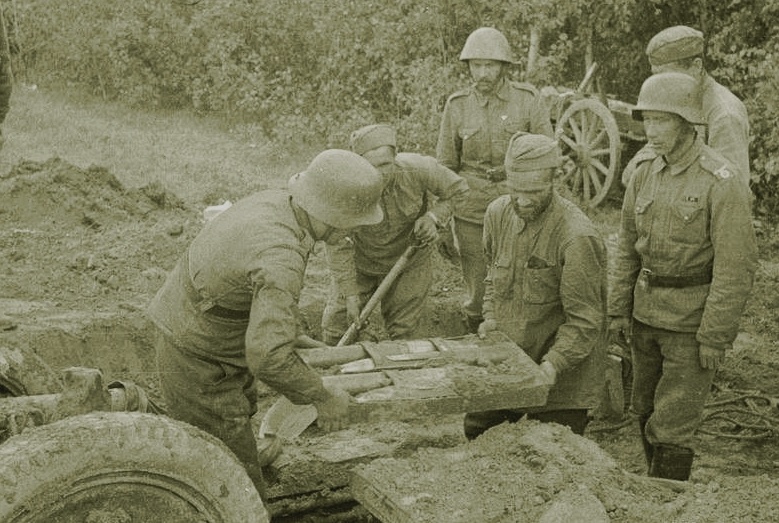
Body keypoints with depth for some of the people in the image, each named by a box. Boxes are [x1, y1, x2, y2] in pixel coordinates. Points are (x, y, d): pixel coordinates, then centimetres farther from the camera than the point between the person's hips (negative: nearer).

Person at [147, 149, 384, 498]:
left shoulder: (274, 201, -4)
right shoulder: (281, 259, -34)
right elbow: (268, 358, -41)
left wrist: (291, 332, 17)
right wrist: (323, 397, -26)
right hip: (199, 368, -10)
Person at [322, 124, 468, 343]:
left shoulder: (417, 169, -30)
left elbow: (458, 188, -9)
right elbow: (338, 247, -22)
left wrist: (434, 217, -25)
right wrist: (350, 294, -21)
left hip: (409, 258, 0)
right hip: (360, 260, 0)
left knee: (401, 332, 8)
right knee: (336, 329, 6)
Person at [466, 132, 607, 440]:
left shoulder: (577, 238, -23)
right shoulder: (498, 213, -3)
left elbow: (584, 320, -19)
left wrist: (554, 363, -28)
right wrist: (492, 318, 1)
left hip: (561, 375, -6)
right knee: (475, 432, 17)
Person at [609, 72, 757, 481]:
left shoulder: (721, 184, -16)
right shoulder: (645, 176, 4)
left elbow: (736, 268, -16)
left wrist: (715, 336, -16)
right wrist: (619, 309, 9)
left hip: (691, 324, -6)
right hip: (645, 315, 7)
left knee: (671, 430, -2)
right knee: (645, 414, 17)